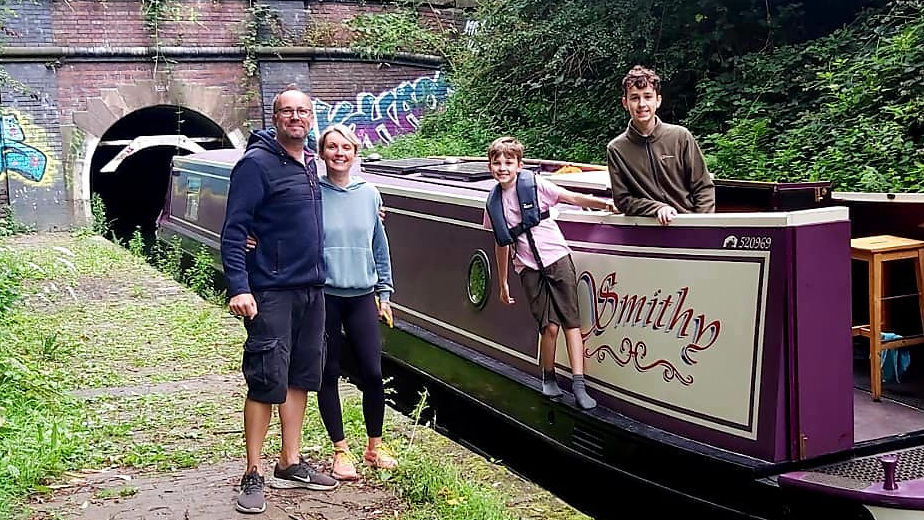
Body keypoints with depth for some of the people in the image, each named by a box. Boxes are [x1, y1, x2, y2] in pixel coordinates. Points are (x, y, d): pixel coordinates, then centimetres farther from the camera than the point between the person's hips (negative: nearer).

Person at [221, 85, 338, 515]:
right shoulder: (257, 164, -10)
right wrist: (238, 287, -23)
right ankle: (253, 476, 5)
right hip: (271, 291, -8)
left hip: (311, 289, 8)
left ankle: (290, 465, 23)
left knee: (300, 378, 12)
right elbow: (233, 230, -15)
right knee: (267, 382, -5)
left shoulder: (309, 165, 14)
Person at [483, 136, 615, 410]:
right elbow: (502, 245, 15)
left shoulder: (534, 185, -1)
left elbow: (572, 198, -2)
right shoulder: (493, 204, 7)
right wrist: (502, 284, 18)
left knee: (571, 321, -6)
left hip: (557, 258, -1)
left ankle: (578, 385, -8)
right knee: (549, 326, -7)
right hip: (529, 268, 1)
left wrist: (603, 203, -16)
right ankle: (549, 379, 15)